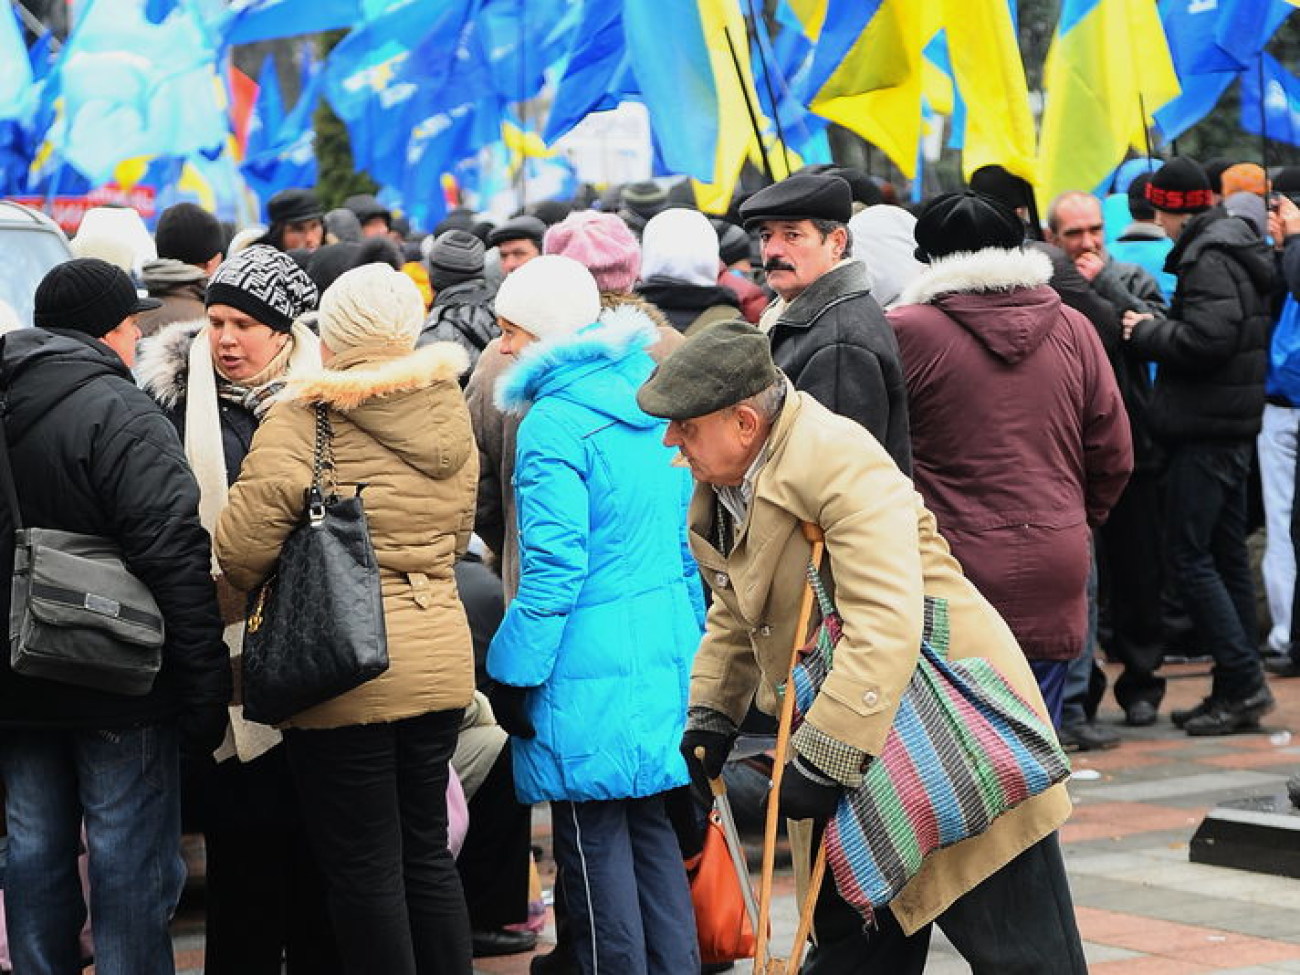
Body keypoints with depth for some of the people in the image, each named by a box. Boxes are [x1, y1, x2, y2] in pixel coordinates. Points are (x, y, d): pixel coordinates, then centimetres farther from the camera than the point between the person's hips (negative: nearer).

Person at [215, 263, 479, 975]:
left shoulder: (300, 422, -13)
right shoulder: (449, 418, 7)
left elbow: (240, 550, -16)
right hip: (442, 659, 6)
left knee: (364, 870, 3)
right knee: (428, 854, 17)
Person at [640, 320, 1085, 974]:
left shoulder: (842, 465, -24)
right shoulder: (721, 485, 6)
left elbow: (885, 628, -33)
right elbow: (735, 614, 22)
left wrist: (820, 759, -32)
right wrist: (711, 712, 10)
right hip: (864, 765, 10)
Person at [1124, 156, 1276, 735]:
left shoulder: (1209, 259, -15)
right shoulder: (1234, 249, 17)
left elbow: (1206, 339, -25)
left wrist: (1146, 332, -11)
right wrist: (1158, 328, 12)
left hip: (1206, 428, -10)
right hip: (1234, 424, 10)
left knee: (1190, 556, -9)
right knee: (1226, 557, 11)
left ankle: (1242, 682, -11)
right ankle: (1237, 692, 15)